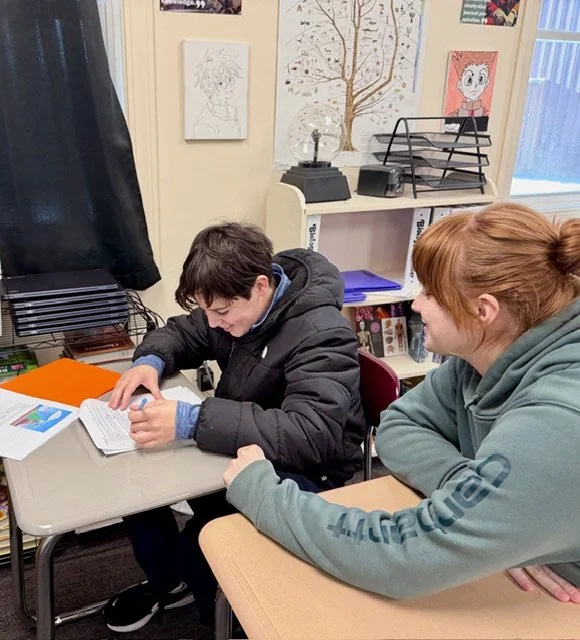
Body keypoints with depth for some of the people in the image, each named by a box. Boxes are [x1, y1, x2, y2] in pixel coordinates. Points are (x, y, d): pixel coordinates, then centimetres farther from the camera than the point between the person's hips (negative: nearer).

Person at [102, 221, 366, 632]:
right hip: (242, 446, 8)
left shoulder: (321, 334, -29)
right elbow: (182, 332, 12)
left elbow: (311, 435, -41)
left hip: (304, 472, -7)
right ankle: (167, 582, 21)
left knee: (201, 547, -28)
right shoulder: (235, 303, -5)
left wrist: (190, 421, -46)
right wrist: (150, 360, -13)